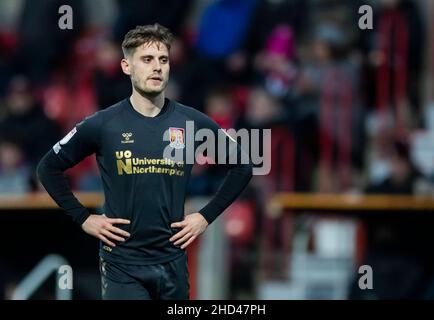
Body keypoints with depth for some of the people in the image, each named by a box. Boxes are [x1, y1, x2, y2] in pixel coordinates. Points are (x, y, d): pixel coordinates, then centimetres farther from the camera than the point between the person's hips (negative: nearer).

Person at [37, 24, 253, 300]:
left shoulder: (193, 123, 1)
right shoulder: (102, 125, -4)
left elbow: (242, 166, 12)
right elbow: (49, 168, 7)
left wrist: (207, 216, 5)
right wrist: (83, 218, 1)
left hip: (173, 262, 2)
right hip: (123, 264, -2)